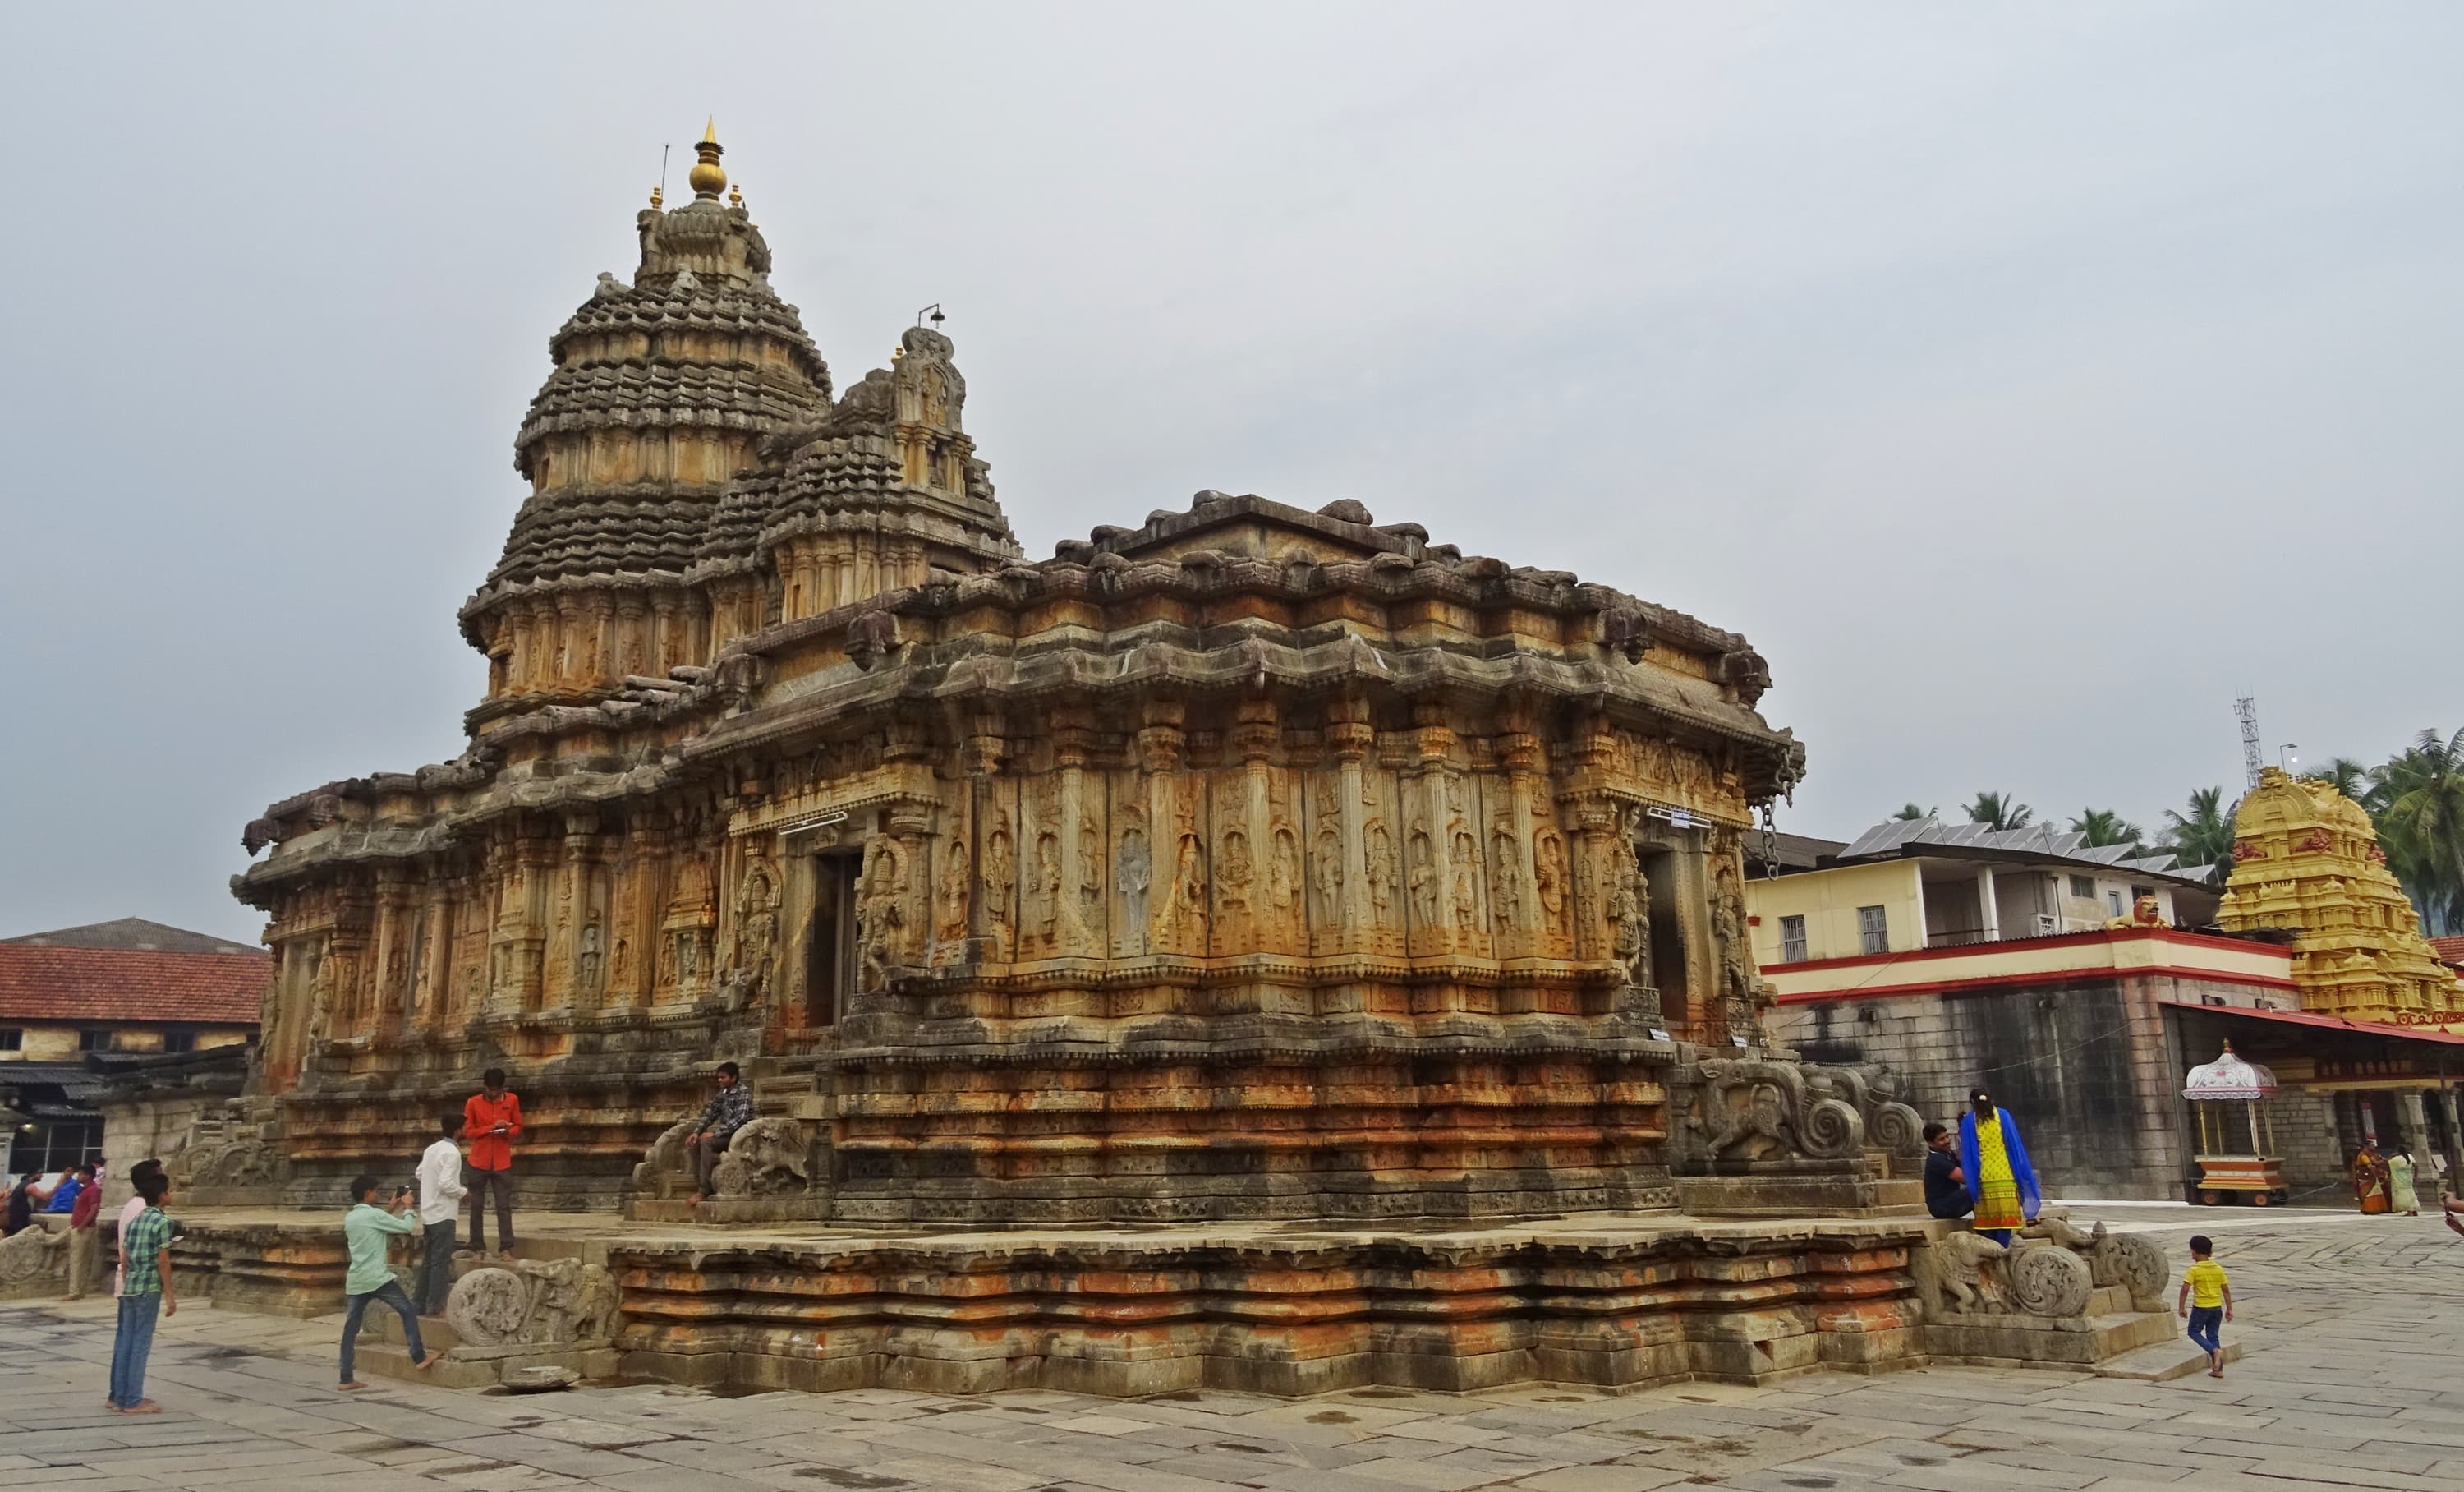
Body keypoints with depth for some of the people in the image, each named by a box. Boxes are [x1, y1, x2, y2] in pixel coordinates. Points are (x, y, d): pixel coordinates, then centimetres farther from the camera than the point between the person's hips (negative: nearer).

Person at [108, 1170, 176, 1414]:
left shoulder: (134, 1220, 11)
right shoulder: (162, 1221, -11)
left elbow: (124, 1259, 14)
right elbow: (163, 1261, -13)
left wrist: (125, 1287, 23)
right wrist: (169, 1295, -9)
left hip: (129, 1287, 7)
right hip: (149, 1288, -7)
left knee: (125, 1341, 11)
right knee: (141, 1343, -3)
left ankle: (119, 1397, 17)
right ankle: (134, 1401, 0)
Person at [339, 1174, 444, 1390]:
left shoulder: (350, 1218, 13)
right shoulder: (374, 1214, -10)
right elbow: (408, 1227, -7)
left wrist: (391, 1208, 27)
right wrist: (408, 1206, 7)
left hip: (356, 1281, 7)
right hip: (377, 1278, -7)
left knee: (350, 1329, 6)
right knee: (407, 1311, 4)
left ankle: (346, 1378, 6)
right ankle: (419, 1356, 4)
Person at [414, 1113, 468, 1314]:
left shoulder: (432, 1149, 10)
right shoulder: (452, 1152, -16)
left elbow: (419, 1173, 21)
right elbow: (446, 1184, -23)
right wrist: (463, 1192, -8)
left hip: (428, 1213, 8)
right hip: (443, 1214, -8)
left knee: (428, 1260, 13)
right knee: (441, 1261, -4)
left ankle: (422, 1304, 17)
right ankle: (435, 1306, -4)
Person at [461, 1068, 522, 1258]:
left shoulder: (512, 1100, 2)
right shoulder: (473, 1103, -2)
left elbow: (518, 1128, 8)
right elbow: (467, 1132, -4)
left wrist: (507, 1132, -14)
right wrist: (491, 1127, -17)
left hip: (502, 1163, 0)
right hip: (479, 1163, 0)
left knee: (504, 1206, -2)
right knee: (477, 1207, 4)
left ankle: (506, 1248, -2)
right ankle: (478, 1247, 11)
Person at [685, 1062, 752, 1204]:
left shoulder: (744, 1092, -13)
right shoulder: (721, 1094, 12)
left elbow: (740, 1119, -22)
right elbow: (709, 1114, 10)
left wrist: (715, 1133, -25)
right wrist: (696, 1132, -7)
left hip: (739, 1134, -8)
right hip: (725, 1134, 8)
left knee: (706, 1142, -28)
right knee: (694, 1142, -10)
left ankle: (704, 1189, -27)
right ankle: (699, 1185, -12)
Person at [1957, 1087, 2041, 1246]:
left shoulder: (1968, 1121, 6)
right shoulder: (2003, 1115, 7)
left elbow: (1967, 1153, 4)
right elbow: (2015, 1145, 4)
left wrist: (1972, 1182, 7)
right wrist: (2023, 1176, 8)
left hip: (1984, 1177, 0)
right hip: (2005, 1175, 0)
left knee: (1988, 1218, 3)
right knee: (2006, 1215, -2)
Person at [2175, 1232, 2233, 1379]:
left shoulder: (2194, 1270, -13)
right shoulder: (2218, 1268, 2)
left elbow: (2185, 1289, -17)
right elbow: (2226, 1290, 5)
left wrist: (2181, 1307, -7)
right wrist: (2229, 1309, 13)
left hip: (2201, 1307, -5)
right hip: (2217, 1307, 5)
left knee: (2194, 1332, 11)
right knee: (2213, 1335, 13)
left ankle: (2214, 1350, -13)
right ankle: (2218, 1370, 13)